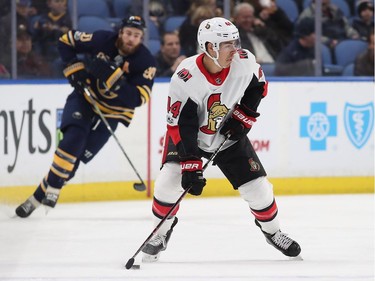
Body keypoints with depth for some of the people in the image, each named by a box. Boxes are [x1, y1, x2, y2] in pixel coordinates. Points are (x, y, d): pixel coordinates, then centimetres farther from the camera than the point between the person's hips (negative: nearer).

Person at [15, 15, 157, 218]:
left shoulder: (146, 62, -17)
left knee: (79, 154, -9)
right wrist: (75, 68, -14)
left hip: (111, 113, 0)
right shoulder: (102, 40, -14)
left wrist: (111, 76, -36)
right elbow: (66, 41, -1)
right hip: (85, 97, 0)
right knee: (73, 138, -25)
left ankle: (41, 195, 2)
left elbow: (136, 99, -26)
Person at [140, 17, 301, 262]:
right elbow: (181, 126, -30)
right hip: (189, 135, -3)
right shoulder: (185, 79, -33)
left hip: (229, 134, 3)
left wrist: (243, 116, -10)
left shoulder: (244, 62, -22)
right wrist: (191, 166, -33)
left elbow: (258, 86, 1)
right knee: (169, 182, -21)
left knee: (257, 186, -1)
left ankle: (272, 230, 26)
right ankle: (161, 232, 4)